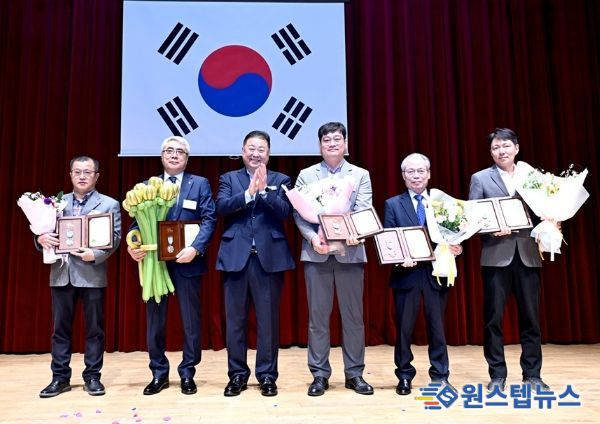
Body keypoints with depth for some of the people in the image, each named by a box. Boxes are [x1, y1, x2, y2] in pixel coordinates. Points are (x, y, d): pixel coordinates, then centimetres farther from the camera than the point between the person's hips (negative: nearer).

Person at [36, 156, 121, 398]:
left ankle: (92, 377, 17)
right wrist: (42, 239, -12)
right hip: (61, 273, 3)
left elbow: (115, 238, -5)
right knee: (60, 328, 10)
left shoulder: (109, 204, 2)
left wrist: (95, 255, -20)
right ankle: (60, 377, 21)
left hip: (92, 273, -3)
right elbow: (46, 233, 11)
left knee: (94, 328, 5)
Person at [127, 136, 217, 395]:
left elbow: (209, 219, -5)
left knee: (190, 321, 6)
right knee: (154, 321, 10)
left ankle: (187, 374, 20)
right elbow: (138, 221, 6)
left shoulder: (200, 184, 4)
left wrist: (195, 248, -20)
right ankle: (159, 374, 24)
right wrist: (133, 245, -14)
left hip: (186, 262, -2)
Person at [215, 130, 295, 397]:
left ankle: (267, 375, 17)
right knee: (235, 319, 7)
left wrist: (264, 190, -16)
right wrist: (249, 193, -15)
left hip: (269, 257, -1)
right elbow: (221, 207, -6)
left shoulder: (280, 180, 9)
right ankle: (237, 374, 20)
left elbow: (285, 211, -7)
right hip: (236, 256, 1)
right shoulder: (229, 178, 12)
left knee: (268, 319, 5)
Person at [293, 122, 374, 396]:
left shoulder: (361, 175, 9)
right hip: (316, 253, 0)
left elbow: (364, 211, -3)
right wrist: (313, 238, -16)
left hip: (350, 252, 0)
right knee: (318, 315, 5)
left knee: (353, 315, 6)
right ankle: (319, 374, 16)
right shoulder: (306, 175, 9)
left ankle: (354, 373, 18)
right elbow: (299, 214, 1)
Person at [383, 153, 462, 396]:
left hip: (435, 273, 1)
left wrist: (456, 248, -13)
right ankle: (404, 376, 21)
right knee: (404, 327, 7)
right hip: (406, 273, -1)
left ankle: (440, 376, 22)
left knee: (437, 326, 9)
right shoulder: (393, 204, 4)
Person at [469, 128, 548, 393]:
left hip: (527, 255, 2)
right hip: (496, 255, -2)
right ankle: (497, 375, 14)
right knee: (493, 317, 2)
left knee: (530, 317, 6)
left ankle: (532, 375, 19)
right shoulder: (480, 178, 5)